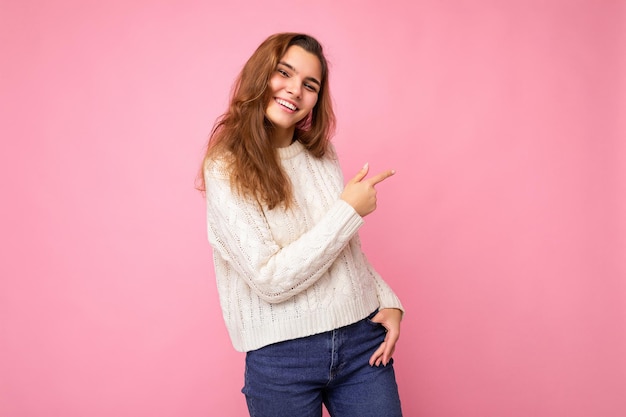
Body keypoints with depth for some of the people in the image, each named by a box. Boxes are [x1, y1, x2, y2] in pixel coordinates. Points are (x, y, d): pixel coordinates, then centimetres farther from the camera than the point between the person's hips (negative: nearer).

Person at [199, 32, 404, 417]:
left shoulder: (323, 156, 7)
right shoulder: (226, 169, -9)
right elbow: (270, 281, -18)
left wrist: (389, 301, 1)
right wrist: (348, 211, -16)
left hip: (363, 340, 5)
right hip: (282, 356, -4)